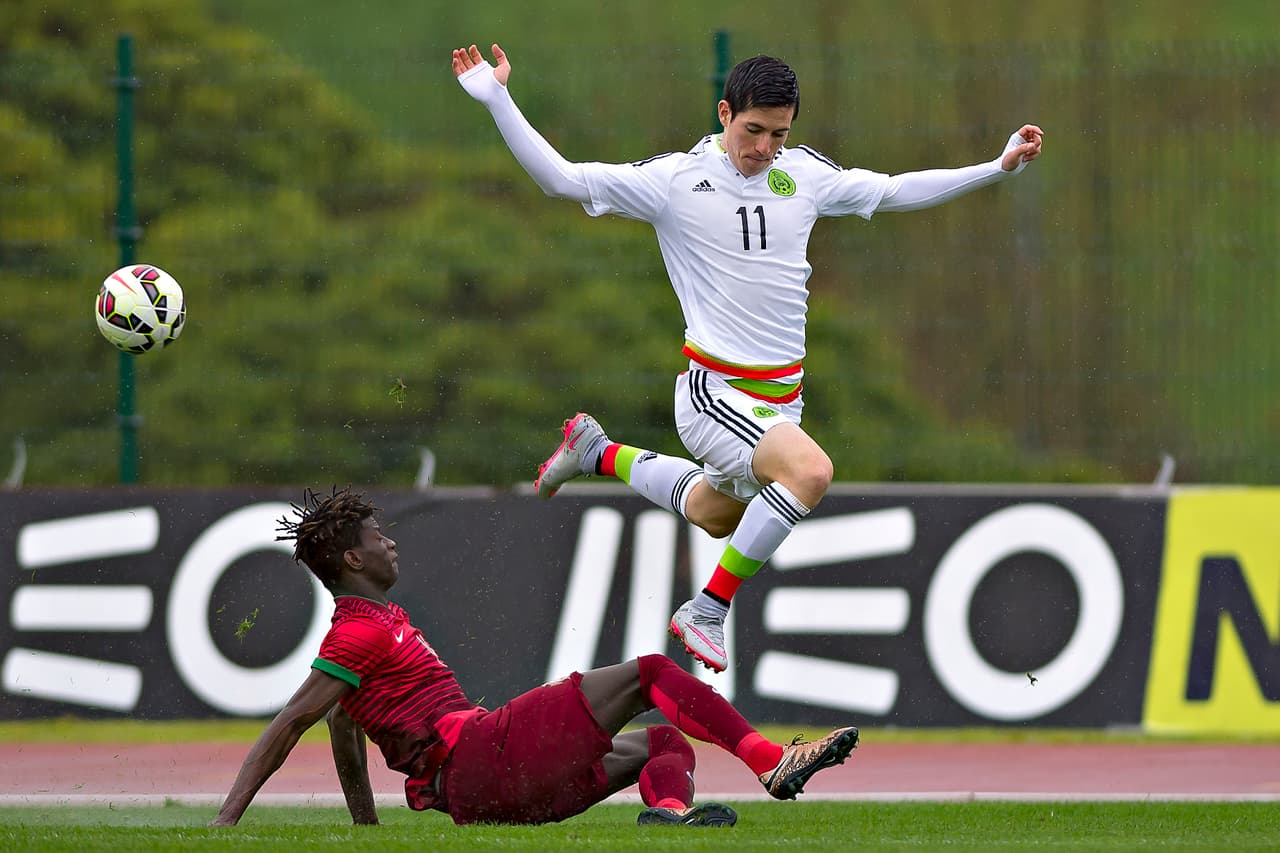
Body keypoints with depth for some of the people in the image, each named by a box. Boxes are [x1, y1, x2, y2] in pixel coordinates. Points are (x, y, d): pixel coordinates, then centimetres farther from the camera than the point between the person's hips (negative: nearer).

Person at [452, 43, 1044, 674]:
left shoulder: (804, 173, 4)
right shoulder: (675, 179, -11)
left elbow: (893, 191, 18)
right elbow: (561, 178, -10)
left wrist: (999, 168, 14)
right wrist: (497, 101, -20)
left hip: (782, 394, 7)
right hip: (714, 390, -7)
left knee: (715, 514, 25)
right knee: (810, 471, -31)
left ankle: (597, 453, 46)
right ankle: (707, 612, -19)